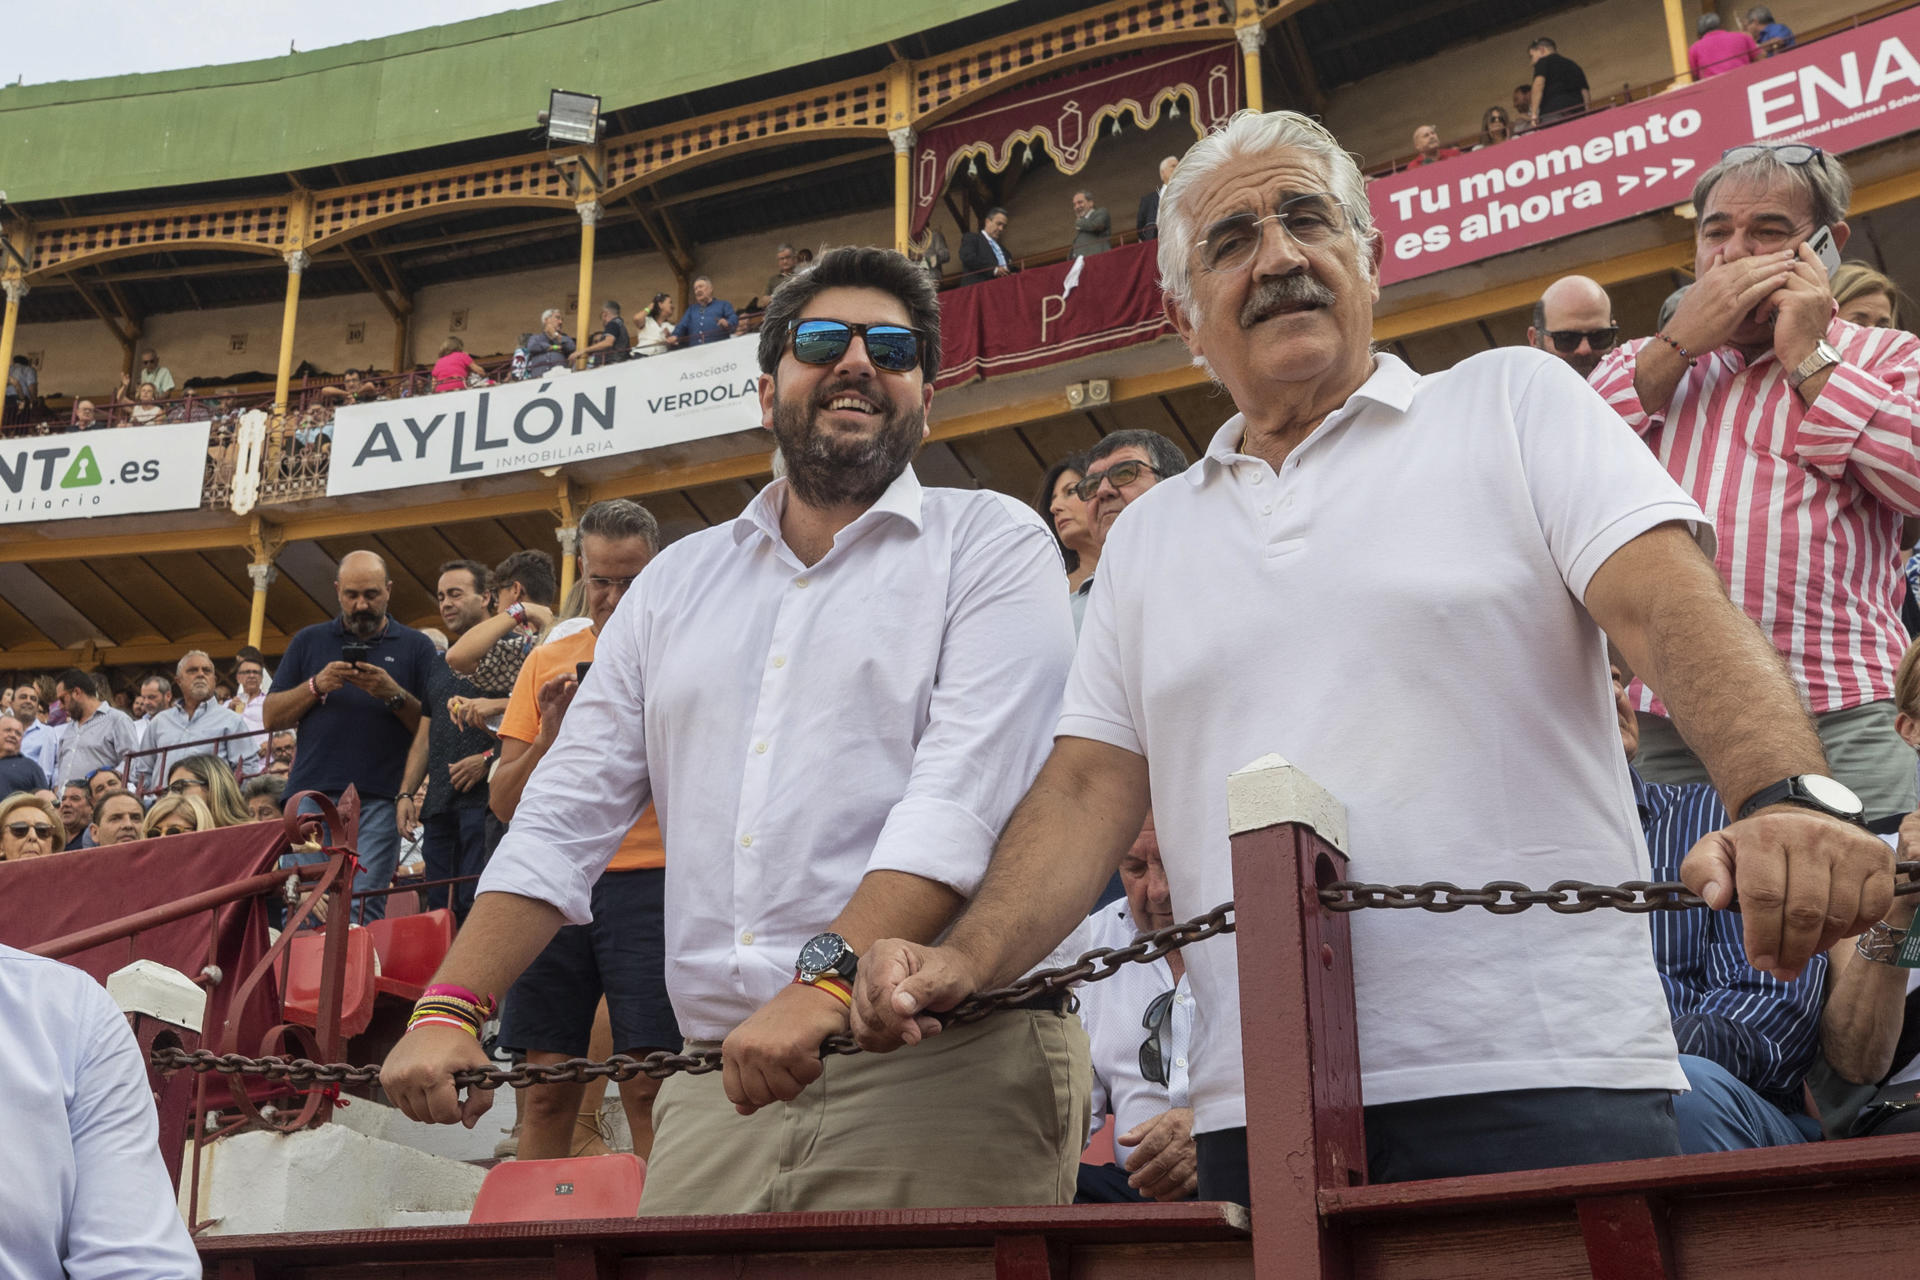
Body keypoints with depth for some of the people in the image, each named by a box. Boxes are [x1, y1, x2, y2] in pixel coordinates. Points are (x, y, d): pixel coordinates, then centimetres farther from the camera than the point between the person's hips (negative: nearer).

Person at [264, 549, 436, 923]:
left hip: (378, 798, -2)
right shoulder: (309, 641, 16)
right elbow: (271, 716, 12)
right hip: (312, 793, 2)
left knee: (364, 906, -10)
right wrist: (316, 686, -4)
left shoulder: (415, 647, 10)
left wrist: (394, 695, -11)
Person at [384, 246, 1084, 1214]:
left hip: (939, 1072, -4)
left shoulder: (991, 544, 3)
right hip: (717, 1091, 4)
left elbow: (968, 790, -13)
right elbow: (565, 818, 15)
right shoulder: (677, 582, 19)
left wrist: (828, 979, -25)